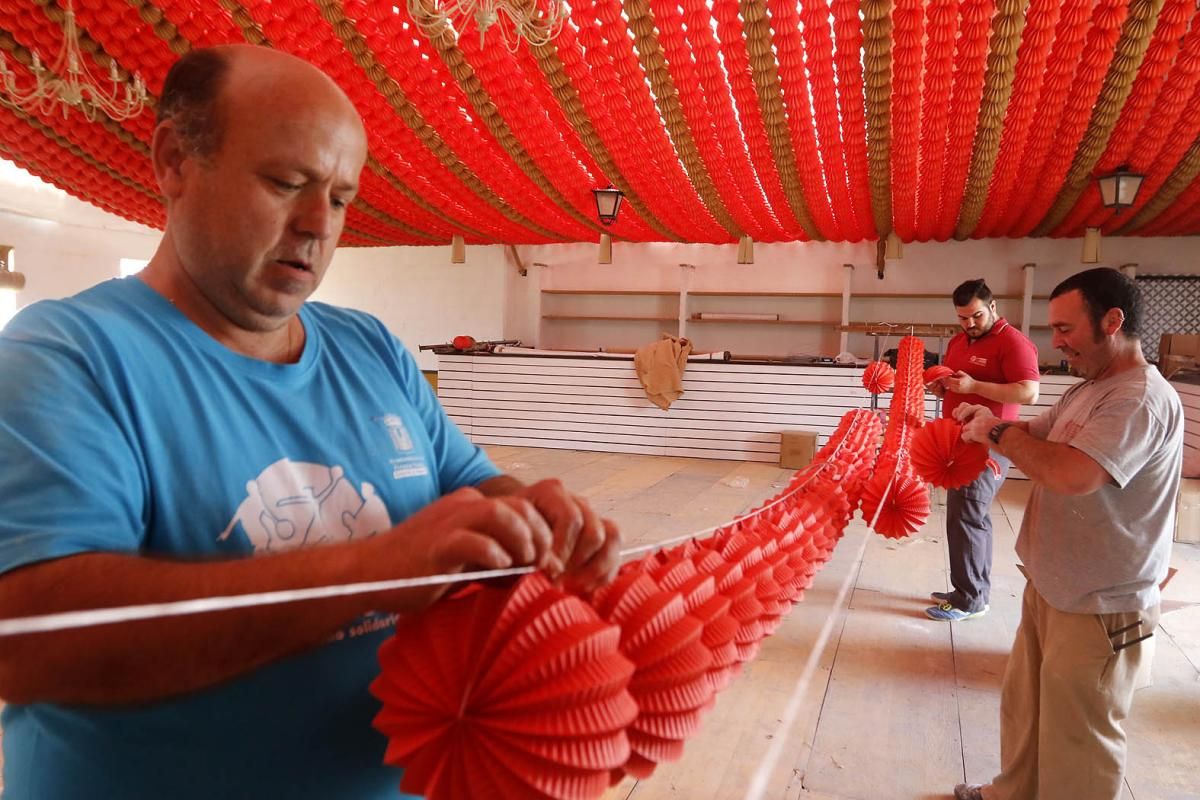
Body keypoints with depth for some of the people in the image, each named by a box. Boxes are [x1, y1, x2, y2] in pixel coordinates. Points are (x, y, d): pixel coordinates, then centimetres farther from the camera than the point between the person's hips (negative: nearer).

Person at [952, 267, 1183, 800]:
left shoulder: (1141, 400, -23)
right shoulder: (1088, 390, 9)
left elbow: (1073, 475, -36)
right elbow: (1036, 440, 18)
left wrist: (1000, 433, -20)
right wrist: (989, 422, -2)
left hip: (1099, 610, -9)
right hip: (1051, 590, 10)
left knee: (1077, 742, 8)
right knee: (1024, 709, 23)